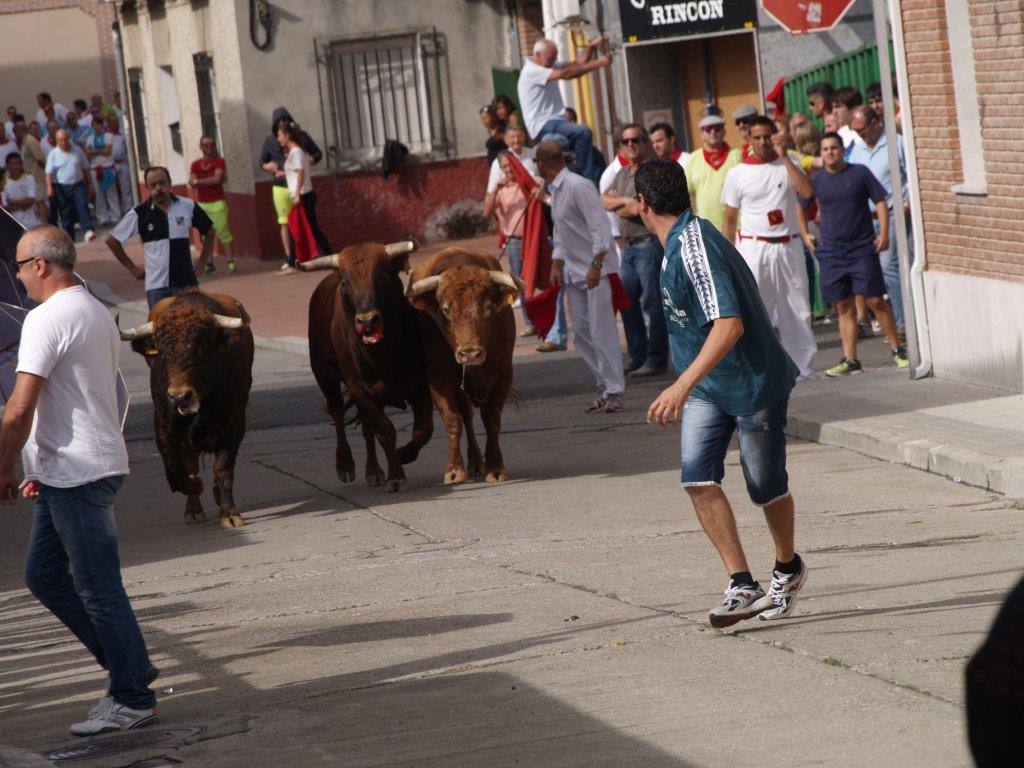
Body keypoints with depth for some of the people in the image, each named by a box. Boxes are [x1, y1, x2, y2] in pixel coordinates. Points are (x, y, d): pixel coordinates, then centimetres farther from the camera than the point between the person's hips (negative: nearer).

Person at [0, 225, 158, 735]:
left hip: (76, 475, -10)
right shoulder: (98, 314, 17)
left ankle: (133, 701, 3)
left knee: (99, 588, -3)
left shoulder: (48, 319, -15)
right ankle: (129, 667, 19)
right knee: (43, 574, 16)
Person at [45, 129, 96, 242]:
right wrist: (49, 187, -21)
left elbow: (85, 169, 11)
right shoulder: (53, 154, 0)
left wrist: (90, 185, 11)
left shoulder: (77, 150, 5)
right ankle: (69, 238, 11)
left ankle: (88, 230, -28)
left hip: (78, 185, 0)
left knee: (82, 206, -19)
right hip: (62, 187, 0)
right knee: (66, 213, 4)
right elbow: (49, 173, -6)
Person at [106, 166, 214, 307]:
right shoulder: (140, 213, -3)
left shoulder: (187, 207, 1)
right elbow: (112, 240, 4)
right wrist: (132, 268, 4)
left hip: (186, 282, 1)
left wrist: (202, 261, 10)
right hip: (156, 285, -1)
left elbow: (209, 231, 17)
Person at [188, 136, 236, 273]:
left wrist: (198, 181, -5)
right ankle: (209, 263, 3)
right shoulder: (195, 165, 12)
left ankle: (231, 261, -9)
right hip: (201, 204, 3)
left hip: (217, 203, -3)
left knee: (223, 232, -10)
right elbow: (191, 183, 0)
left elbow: (217, 178, -12)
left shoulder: (219, 162, 2)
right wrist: (210, 181, -13)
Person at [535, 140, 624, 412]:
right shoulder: (555, 191, 14)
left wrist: (595, 265, -25)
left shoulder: (578, 187, -15)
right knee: (581, 333, 8)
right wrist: (556, 265, 14)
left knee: (602, 332, -9)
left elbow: (601, 226, -21)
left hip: (596, 271, -9)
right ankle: (606, 387, 14)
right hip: (573, 272, 9)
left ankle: (614, 392, -6)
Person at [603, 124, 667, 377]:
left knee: (652, 303, -6)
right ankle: (636, 357, 20)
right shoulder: (622, 173, 17)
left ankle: (656, 359, -2)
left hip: (649, 244, -9)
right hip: (629, 245, 9)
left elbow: (639, 208, -19)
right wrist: (624, 200, -11)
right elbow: (604, 202, 8)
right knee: (628, 302, 12)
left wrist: (616, 205, 0)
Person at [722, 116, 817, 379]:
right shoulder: (737, 174, 2)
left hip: (788, 247, 2)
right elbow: (730, 220, 5)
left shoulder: (787, 166, 5)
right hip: (754, 249, -2)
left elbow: (807, 191, -15)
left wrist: (784, 157, -15)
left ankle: (801, 365, 17)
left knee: (797, 310, 8)